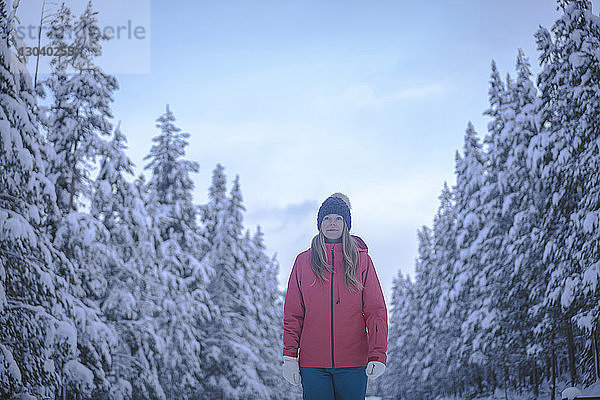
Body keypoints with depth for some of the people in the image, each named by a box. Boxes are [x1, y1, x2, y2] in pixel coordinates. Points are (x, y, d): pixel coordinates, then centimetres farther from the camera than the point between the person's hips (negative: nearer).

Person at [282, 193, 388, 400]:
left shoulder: (361, 260, 5)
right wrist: (289, 357, 1)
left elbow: (375, 310, 0)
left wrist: (377, 355, -10)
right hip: (313, 364, 1)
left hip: (353, 362, 0)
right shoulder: (303, 261, 8)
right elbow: (293, 315, 8)